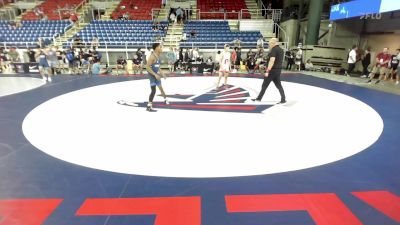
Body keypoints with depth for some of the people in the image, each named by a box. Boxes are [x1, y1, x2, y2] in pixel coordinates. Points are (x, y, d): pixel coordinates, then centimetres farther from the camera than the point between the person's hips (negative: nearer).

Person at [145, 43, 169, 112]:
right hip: (152, 75, -9)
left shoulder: (158, 56, 7)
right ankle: (149, 107, -8)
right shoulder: (152, 56, -21)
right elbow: (147, 67, -25)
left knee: (160, 87, 25)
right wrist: (155, 74, -28)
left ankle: (165, 99, 47)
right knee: (153, 90, -14)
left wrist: (162, 73, 14)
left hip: (156, 74, 9)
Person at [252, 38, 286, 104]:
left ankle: (259, 98, 10)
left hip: (273, 70, -9)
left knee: (265, 85, 1)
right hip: (278, 69, 9)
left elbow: (272, 61, -23)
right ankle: (283, 99, 7)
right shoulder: (281, 50, 15)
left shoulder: (274, 49, -13)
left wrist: (267, 71, -25)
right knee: (278, 85, 10)